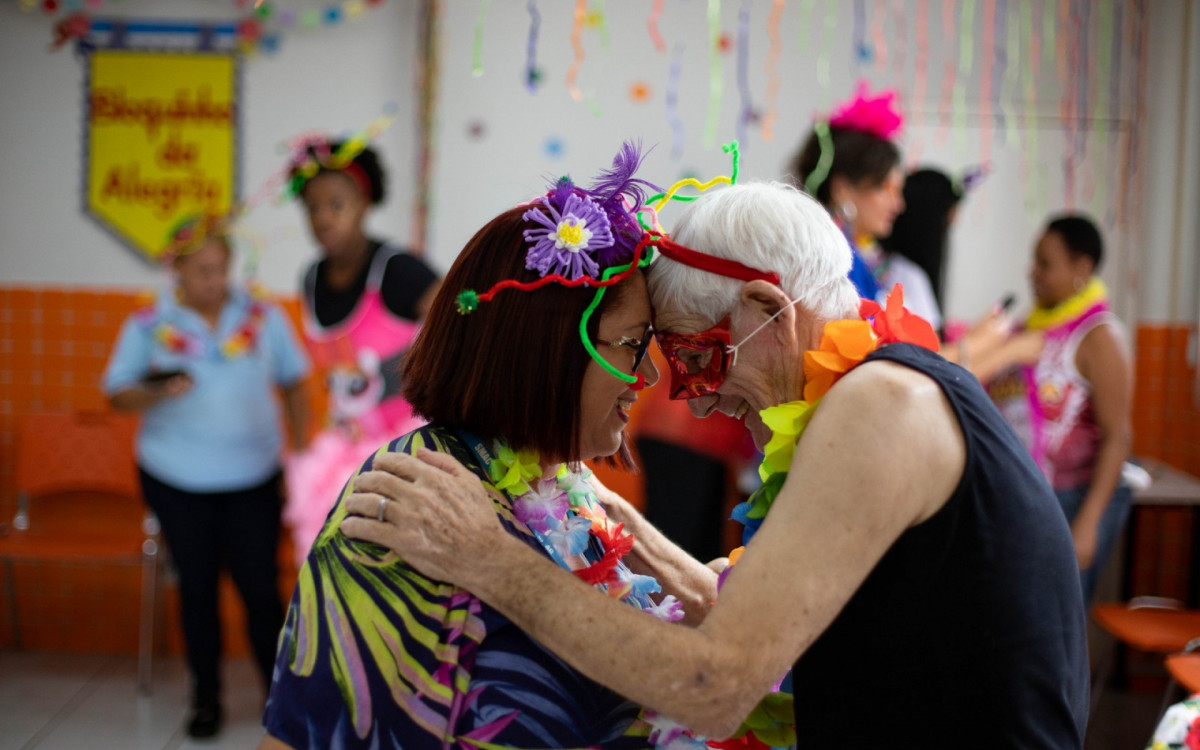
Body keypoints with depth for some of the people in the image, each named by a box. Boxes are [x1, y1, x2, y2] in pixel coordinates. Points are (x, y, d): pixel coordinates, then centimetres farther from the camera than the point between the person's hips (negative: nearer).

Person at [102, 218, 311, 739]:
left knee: (261, 587, 0)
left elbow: (294, 384, 6)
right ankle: (206, 697, 24)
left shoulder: (263, 317, 0)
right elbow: (117, 395, 0)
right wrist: (157, 393, -21)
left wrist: (301, 453, 1)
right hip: (176, 480, 0)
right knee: (197, 586, 10)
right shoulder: (148, 324, -2)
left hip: (253, 476, 0)